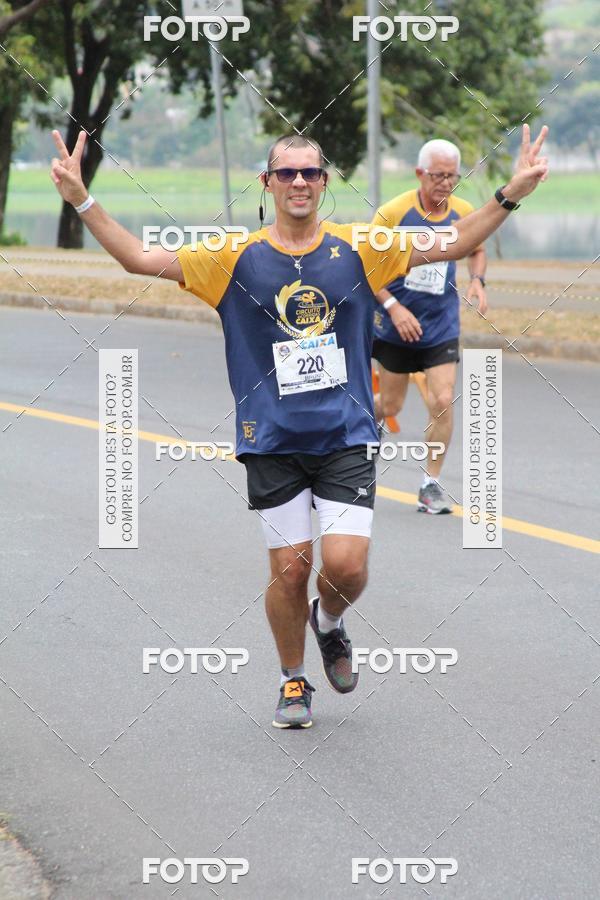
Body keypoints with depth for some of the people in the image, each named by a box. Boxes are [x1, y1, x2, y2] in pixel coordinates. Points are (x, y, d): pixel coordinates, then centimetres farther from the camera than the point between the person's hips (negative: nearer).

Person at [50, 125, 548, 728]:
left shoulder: (355, 249, 2)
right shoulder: (235, 257, -1)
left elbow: (453, 245, 7)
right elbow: (140, 259, -3)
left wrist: (511, 195, -2)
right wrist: (81, 201, -13)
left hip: (347, 438, 0)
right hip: (272, 443, 0)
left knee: (347, 566, -10)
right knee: (290, 568, 1)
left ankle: (329, 623, 26)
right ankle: (293, 682, 25)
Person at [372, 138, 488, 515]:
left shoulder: (463, 212, -3)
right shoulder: (393, 212, -14)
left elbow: (477, 249, 17)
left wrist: (477, 280, -3)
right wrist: (393, 307, -17)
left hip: (442, 326, 2)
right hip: (396, 326, -2)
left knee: (443, 402, -10)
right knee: (390, 406, 9)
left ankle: (431, 485, 3)